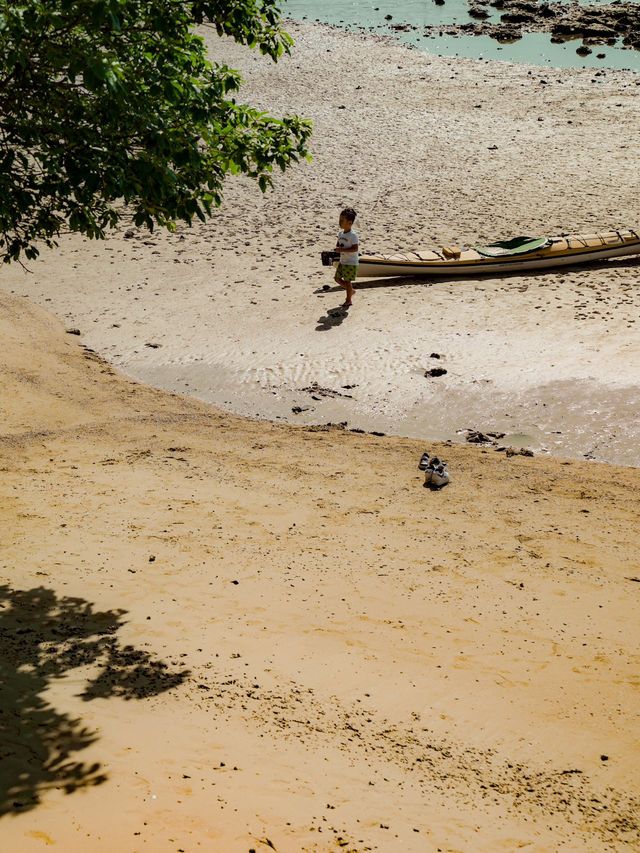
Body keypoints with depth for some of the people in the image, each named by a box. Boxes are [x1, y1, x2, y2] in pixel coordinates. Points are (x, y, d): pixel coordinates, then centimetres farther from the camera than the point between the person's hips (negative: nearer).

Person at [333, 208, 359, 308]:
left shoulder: (353, 235, -19)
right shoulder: (341, 233, 6)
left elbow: (355, 248, -24)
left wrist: (341, 250, -27)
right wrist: (337, 249, -6)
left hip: (351, 263, -8)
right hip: (342, 261, 8)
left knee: (347, 281, 0)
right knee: (337, 278, 12)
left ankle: (348, 300, 15)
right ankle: (351, 291, 31)